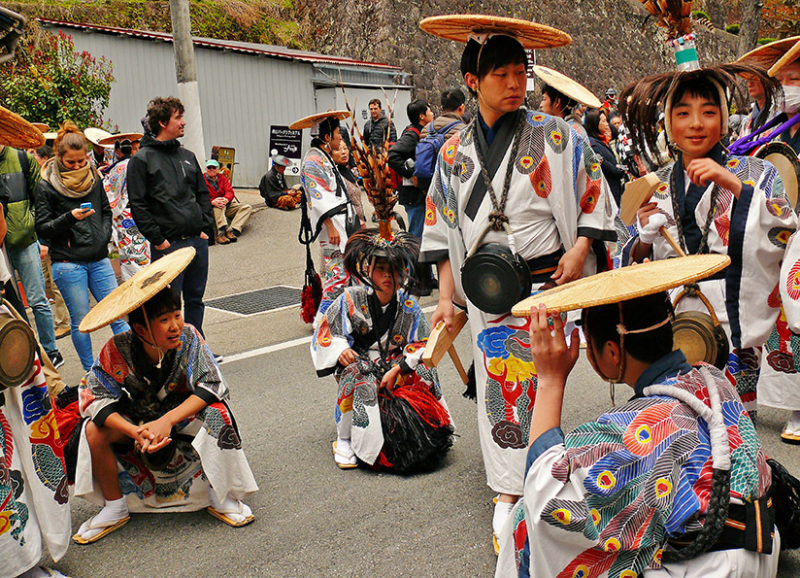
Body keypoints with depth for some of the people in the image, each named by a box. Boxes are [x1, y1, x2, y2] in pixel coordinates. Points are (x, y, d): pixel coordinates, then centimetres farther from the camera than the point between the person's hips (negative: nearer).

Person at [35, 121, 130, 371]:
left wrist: (104, 236, 5)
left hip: (99, 259, 4)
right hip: (68, 263, -3)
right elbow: (42, 228, -3)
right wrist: (70, 218, -18)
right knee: (81, 322, 2)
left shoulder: (93, 177, 10)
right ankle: (91, 374, 14)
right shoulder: (46, 186, -3)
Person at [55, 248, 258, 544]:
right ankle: (115, 509, 0)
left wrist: (167, 421, -38)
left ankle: (221, 497, -9)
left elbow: (209, 386, -27)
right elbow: (100, 399, -23)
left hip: (185, 412, -1)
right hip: (137, 416, 2)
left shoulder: (188, 338, -26)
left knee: (217, 415, -32)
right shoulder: (117, 350, -26)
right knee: (94, 430, -24)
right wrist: (135, 432, -39)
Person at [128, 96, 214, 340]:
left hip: (197, 241, 6)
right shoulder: (142, 159, -3)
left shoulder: (187, 156, 15)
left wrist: (206, 227, 7)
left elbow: (203, 194, 19)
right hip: (168, 244, -6)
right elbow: (138, 205, -7)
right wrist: (157, 239, -13)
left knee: (195, 299, 13)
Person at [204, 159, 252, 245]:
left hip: (226, 206, 5)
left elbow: (230, 191, 0)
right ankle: (220, 232, -53)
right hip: (211, 208, -5)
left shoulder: (222, 178, 16)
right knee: (219, 205, -38)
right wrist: (213, 201, -33)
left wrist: (226, 199, -25)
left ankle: (230, 230, -33)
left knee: (247, 207, -12)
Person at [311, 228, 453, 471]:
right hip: (360, 360, -2)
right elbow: (324, 332, 0)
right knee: (355, 372, -36)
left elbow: (421, 344, -1)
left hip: (396, 367, 2)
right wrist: (340, 351, -21)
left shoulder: (409, 307, -1)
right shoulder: (351, 300, -7)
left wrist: (397, 369, -16)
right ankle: (344, 440, -16)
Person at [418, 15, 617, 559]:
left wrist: (579, 250, -12)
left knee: (543, 381, 1)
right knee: (497, 385, 5)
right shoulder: (453, 153, 7)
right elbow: (444, 231, 11)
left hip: (547, 282, -2)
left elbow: (594, 201, 3)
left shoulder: (555, 136, -1)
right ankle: (511, 487, 20)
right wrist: (446, 296, 6)